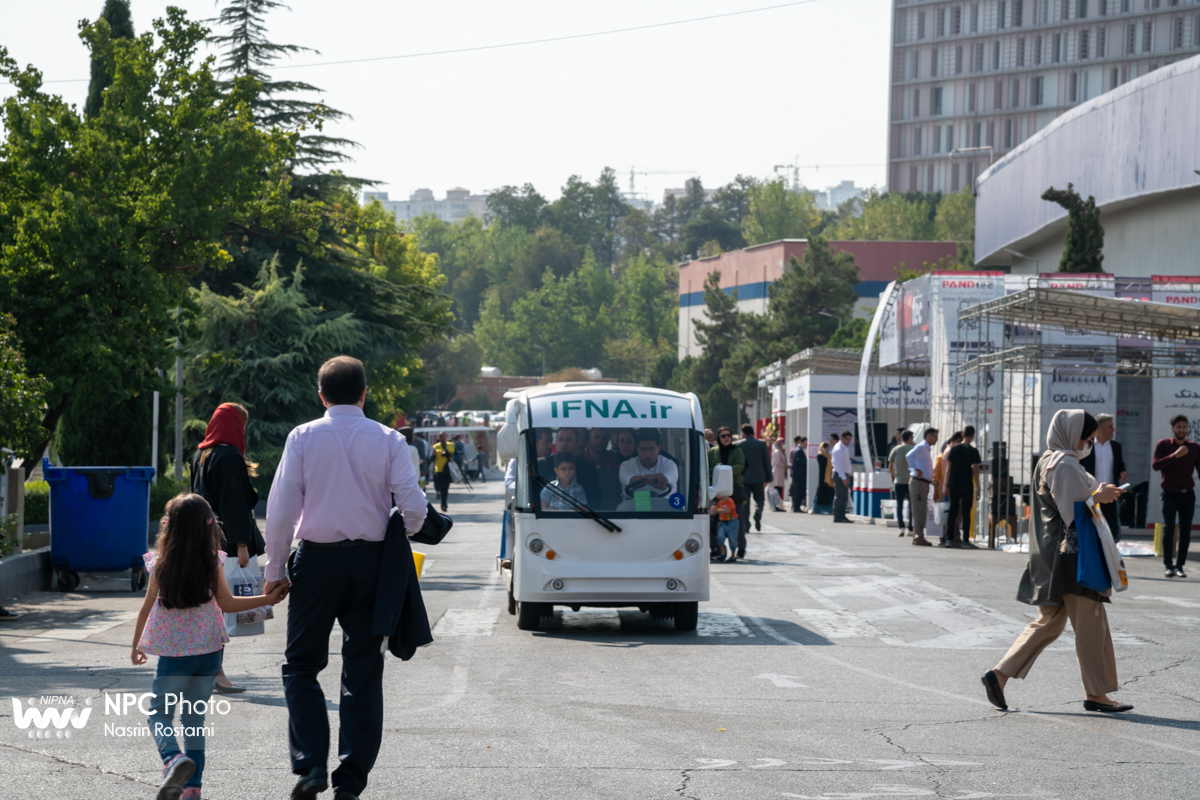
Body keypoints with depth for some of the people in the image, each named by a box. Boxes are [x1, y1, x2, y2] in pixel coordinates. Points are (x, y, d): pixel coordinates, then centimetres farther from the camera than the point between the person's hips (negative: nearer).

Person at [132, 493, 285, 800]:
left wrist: (136, 645, 14)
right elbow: (227, 604, 0)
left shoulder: (161, 564, -6)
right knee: (194, 717, 13)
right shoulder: (213, 563, -5)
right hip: (209, 648, 2)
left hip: (173, 652, -2)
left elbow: (147, 608, 0)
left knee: (159, 714, 6)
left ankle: (174, 758, -24)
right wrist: (267, 599, 11)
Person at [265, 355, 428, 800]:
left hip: (317, 559, -1)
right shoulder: (389, 440, -1)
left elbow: (281, 509, -6)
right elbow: (414, 505, -7)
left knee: (301, 666, 11)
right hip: (370, 560, 1)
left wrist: (275, 569, 2)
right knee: (363, 672, 8)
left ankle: (310, 764, -6)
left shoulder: (303, 437, -3)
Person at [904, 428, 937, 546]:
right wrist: (916, 470, -25)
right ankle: (919, 537, -10)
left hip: (924, 483, 10)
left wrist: (931, 481, 23)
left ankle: (917, 536, 18)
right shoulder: (921, 447, -11)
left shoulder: (926, 449, 20)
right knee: (919, 511, -9)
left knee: (921, 511, 13)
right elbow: (909, 456, -31)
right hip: (918, 482, -10)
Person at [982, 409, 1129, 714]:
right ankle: (1096, 693, 5)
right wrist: (1100, 496, -7)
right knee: (1090, 621, -1)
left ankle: (1000, 673, 5)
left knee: (1049, 622, 13)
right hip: (1070, 551, -10)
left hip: (1050, 550, 10)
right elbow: (1074, 512, -20)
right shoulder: (1065, 464, -16)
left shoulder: (1046, 461, 15)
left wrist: (1096, 493, 13)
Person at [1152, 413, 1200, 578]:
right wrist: (1175, 455, -22)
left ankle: (1180, 565, 6)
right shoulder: (1163, 445, 0)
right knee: (1168, 528, -11)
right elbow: (1155, 465, -13)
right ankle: (1167, 565, -7)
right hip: (1170, 493, -2)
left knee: (1185, 531, 0)